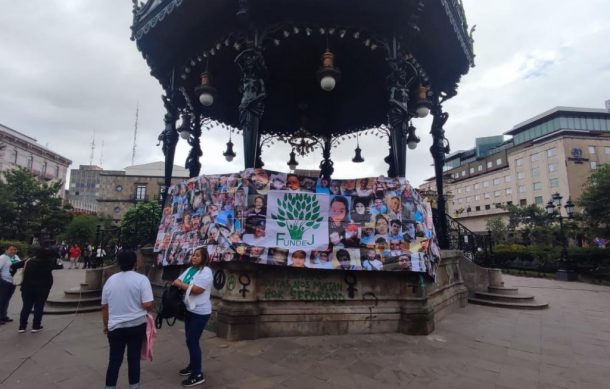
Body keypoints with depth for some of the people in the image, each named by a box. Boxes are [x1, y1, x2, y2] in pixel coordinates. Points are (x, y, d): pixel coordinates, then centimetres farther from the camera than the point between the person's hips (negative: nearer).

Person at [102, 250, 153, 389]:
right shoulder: (141, 279, -12)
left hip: (115, 326, 3)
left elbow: (104, 307, 8)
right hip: (137, 325, -3)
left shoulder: (110, 280, 1)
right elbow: (148, 305, -18)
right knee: (134, 358, 10)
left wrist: (106, 325, 21)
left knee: (114, 360, 14)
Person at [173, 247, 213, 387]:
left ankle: (198, 375, 7)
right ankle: (192, 365, 38)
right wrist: (176, 282, -14)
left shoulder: (206, 272, -19)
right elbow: (178, 281, 10)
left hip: (200, 312, -9)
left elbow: (196, 289, -27)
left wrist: (180, 284, -15)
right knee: (190, 339, 20)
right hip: (189, 310, 9)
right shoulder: (190, 269, 8)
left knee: (192, 341, -5)